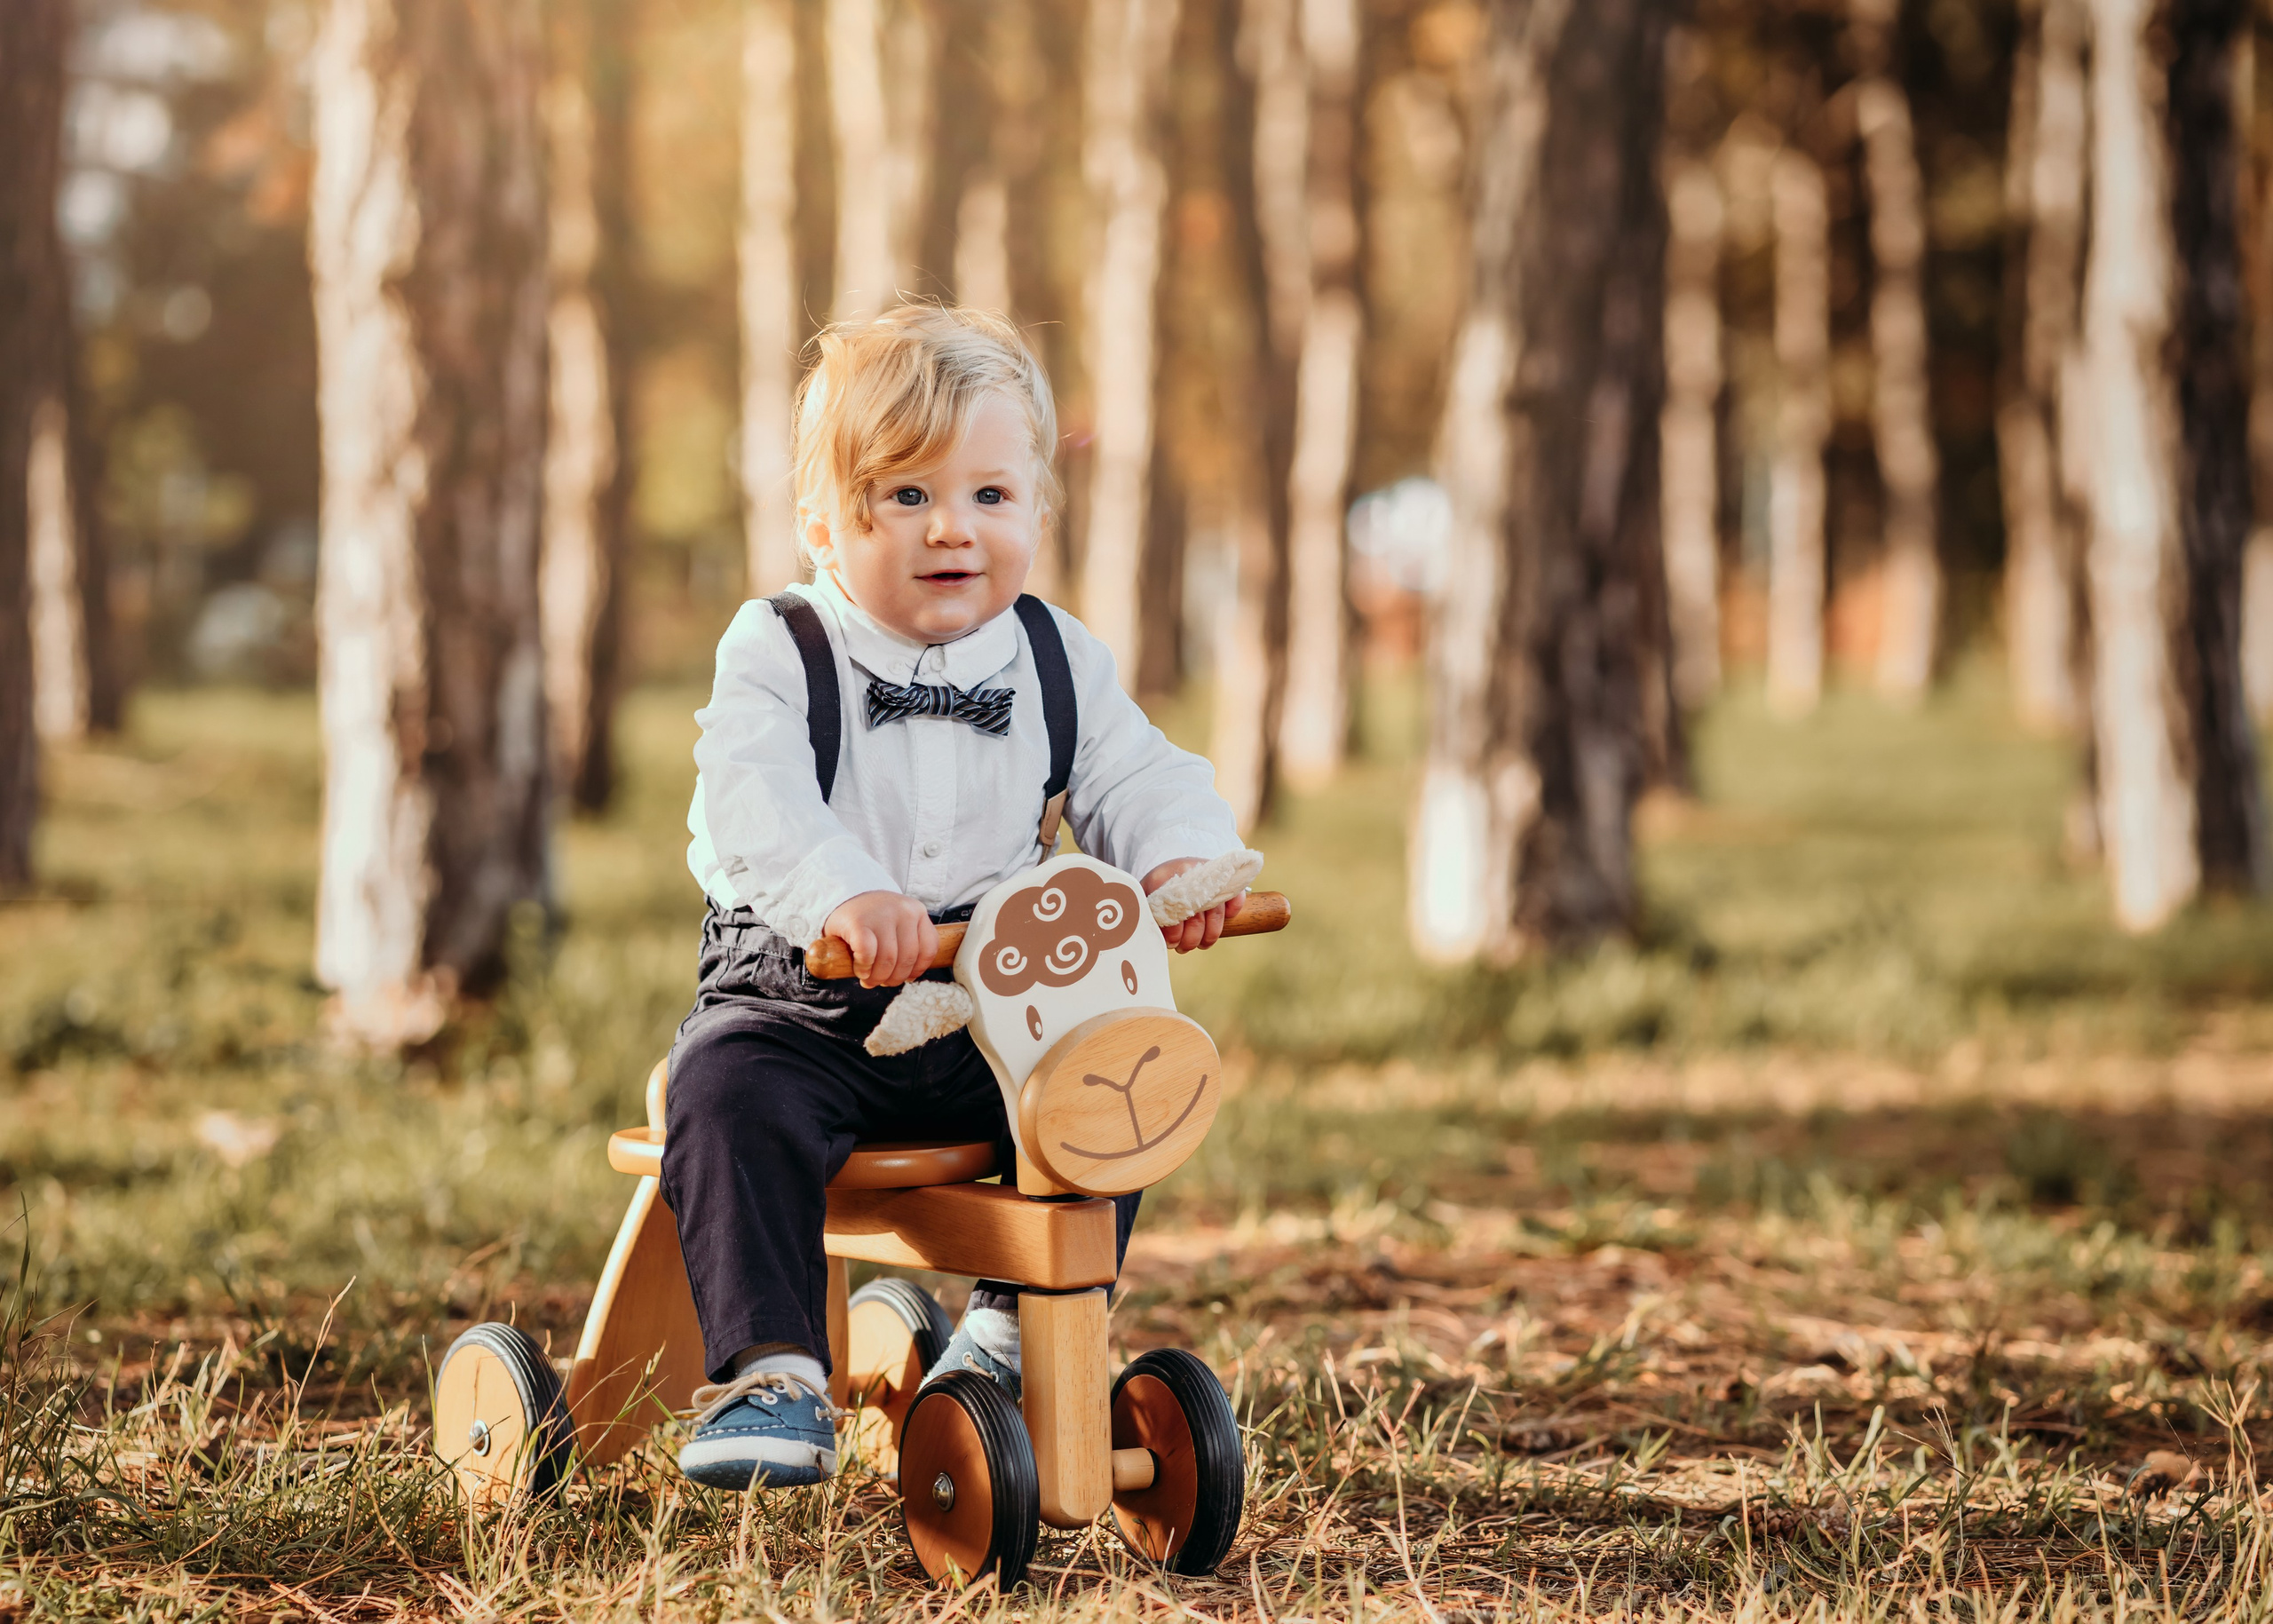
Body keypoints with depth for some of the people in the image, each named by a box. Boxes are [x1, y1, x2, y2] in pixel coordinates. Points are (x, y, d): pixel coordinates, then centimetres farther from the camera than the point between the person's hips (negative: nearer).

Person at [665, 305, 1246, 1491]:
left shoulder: (1055, 663, 8)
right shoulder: (777, 655, -6)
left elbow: (1134, 776, 4)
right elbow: (751, 797, -23)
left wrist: (1182, 858, -20)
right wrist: (844, 893, -42)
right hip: (802, 996, -3)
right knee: (730, 1091, -30)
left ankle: (1018, 1327, 7)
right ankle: (770, 1373, -23)